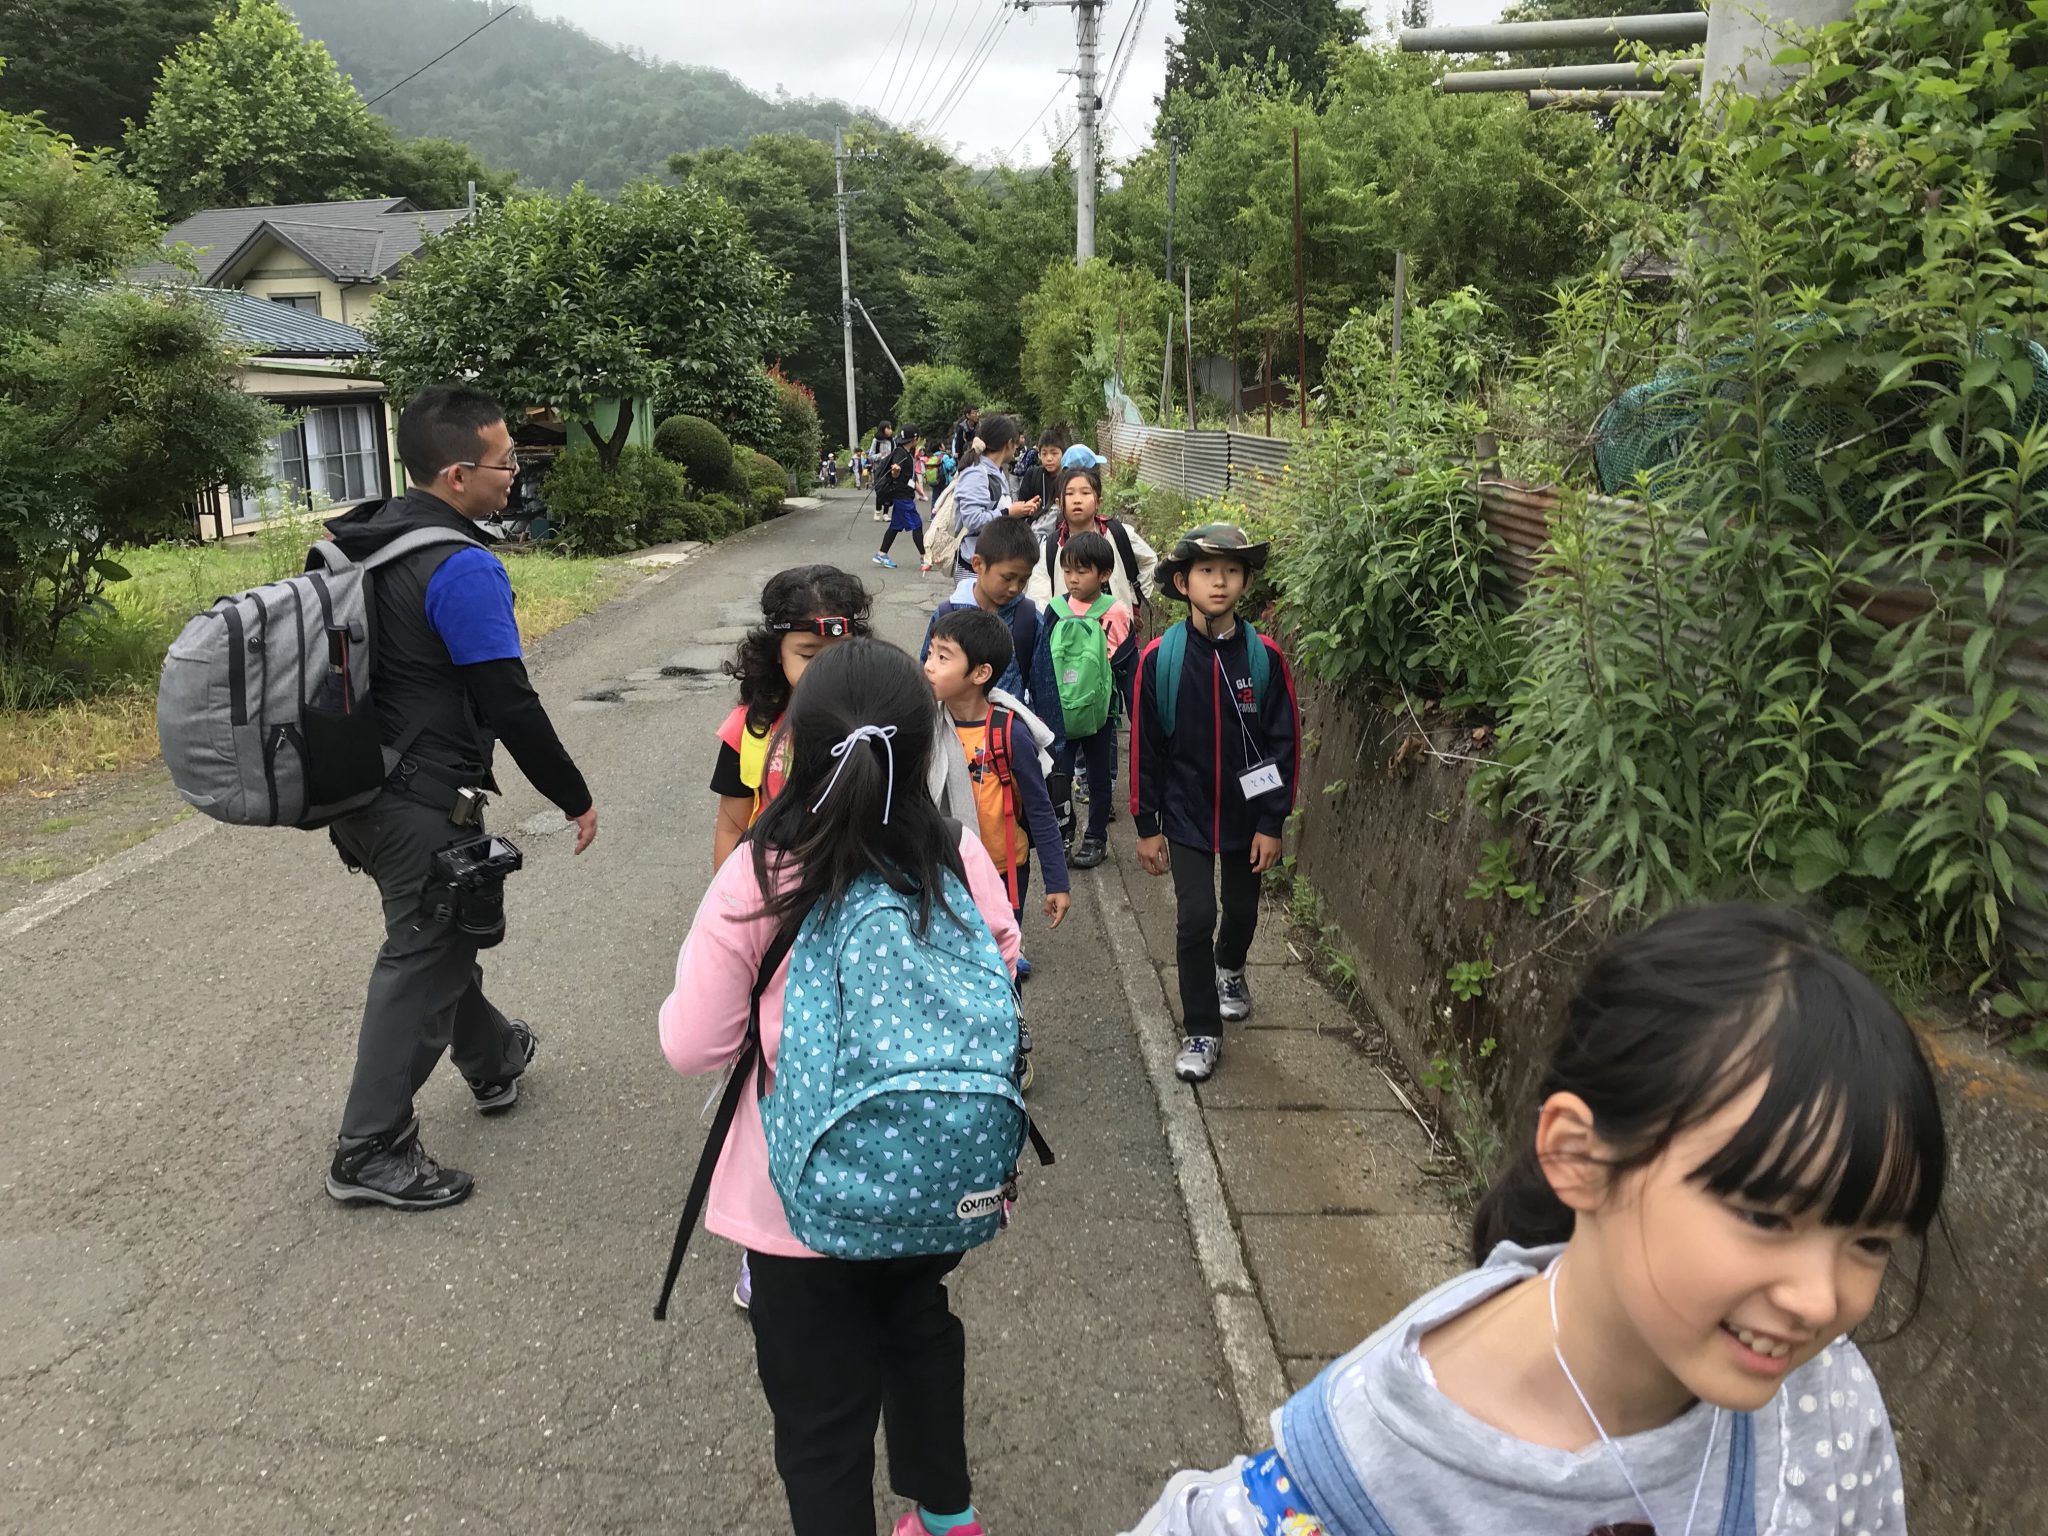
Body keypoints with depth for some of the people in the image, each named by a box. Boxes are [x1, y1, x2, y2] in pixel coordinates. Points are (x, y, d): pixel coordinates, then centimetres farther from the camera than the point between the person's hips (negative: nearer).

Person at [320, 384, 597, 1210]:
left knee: (440, 931, 25)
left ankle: (494, 1058, 46)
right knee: (422, 961, 3)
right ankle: (371, 1154, 11)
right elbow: (510, 706, -22)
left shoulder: (363, 542, 6)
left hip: (363, 791, 10)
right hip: (424, 803, -9)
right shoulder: (463, 567, -22)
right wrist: (576, 798, -10)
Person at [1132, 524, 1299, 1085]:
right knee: (1196, 919, -5)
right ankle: (1202, 1032, 13)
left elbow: (1284, 743, -6)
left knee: (1242, 909, 18)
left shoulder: (1264, 656, -11)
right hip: (1186, 813, -1)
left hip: (1247, 813, 1)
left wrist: (1272, 823, -7)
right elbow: (1145, 747, -5)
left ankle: (1230, 967, 52)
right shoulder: (1159, 658, -12)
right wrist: (1147, 826, -3)